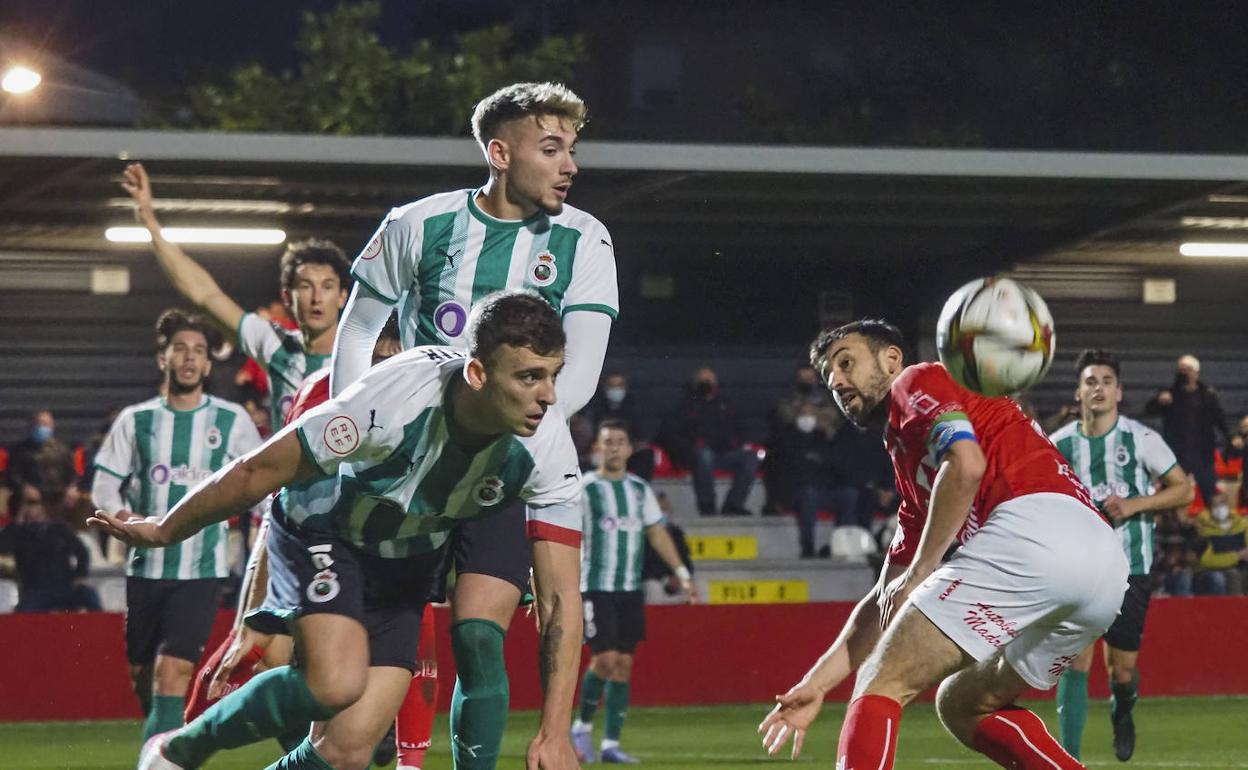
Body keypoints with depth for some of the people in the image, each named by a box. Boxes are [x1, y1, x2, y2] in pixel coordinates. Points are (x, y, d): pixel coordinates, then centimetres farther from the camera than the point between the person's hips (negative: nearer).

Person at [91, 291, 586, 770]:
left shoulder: (547, 446, -26)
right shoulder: (394, 399, -36)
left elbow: (562, 597, -20)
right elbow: (261, 470, -21)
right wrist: (164, 531, -8)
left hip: (407, 563, 4)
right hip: (322, 531, -4)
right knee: (336, 682, -29)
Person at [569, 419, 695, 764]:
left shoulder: (640, 489, 11)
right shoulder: (583, 489, -4)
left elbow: (657, 532, 16)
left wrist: (682, 572, 9)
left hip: (630, 590, 5)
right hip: (595, 588, -5)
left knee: (623, 664, 3)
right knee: (605, 658, -14)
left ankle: (611, 744, 7)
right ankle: (582, 726, 8)